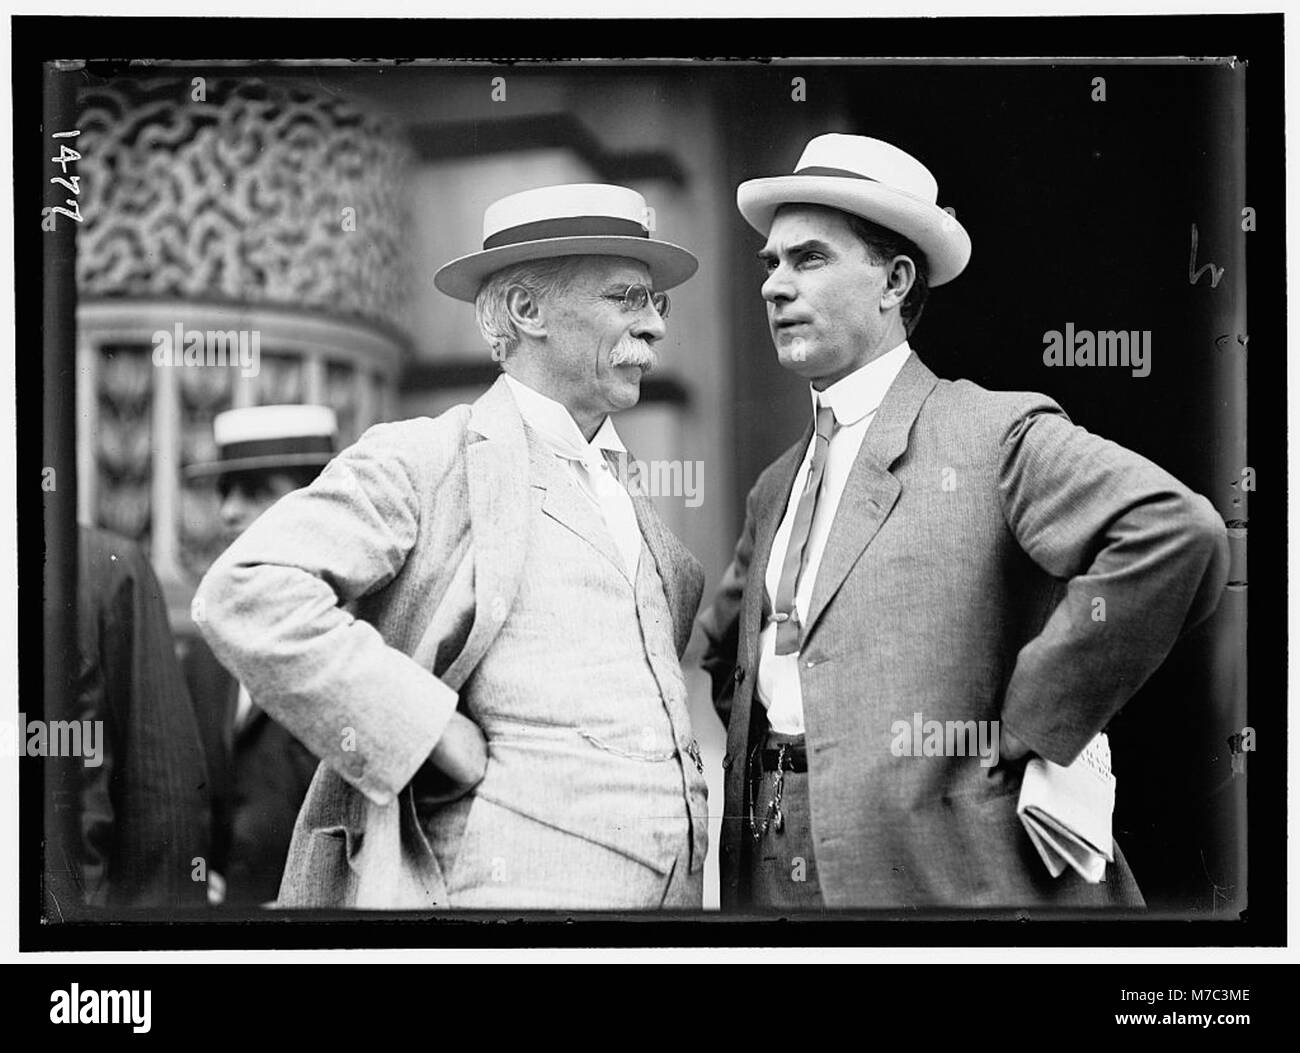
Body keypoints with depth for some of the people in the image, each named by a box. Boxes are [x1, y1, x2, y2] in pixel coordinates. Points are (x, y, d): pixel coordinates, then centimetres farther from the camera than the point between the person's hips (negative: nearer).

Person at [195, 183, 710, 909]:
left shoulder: (633, 507, 20)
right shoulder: (425, 462, -5)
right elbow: (250, 593, -20)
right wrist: (430, 728, -19)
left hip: (671, 887, 7)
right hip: (510, 884, -7)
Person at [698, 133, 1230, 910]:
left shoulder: (995, 432, -6)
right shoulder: (777, 488, 17)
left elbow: (1178, 531, -21)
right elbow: (716, 657, 28)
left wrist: (1032, 725, -17)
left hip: (942, 871, -6)